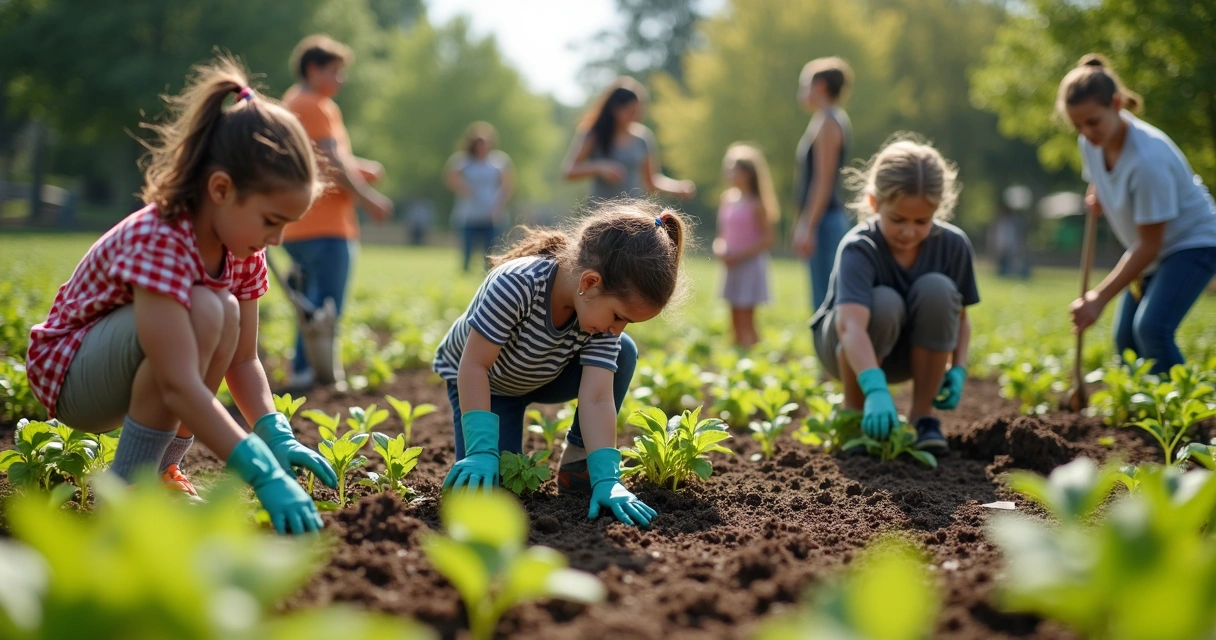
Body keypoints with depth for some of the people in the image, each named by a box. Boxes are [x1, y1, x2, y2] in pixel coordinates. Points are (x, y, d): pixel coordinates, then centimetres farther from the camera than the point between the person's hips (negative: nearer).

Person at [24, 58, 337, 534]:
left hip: (114, 382, 8)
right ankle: (126, 486, -21)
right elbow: (179, 386, -39)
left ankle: (160, 469, -1)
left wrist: (277, 437, -18)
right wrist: (263, 473, -44)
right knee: (202, 311, -30)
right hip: (66, 370, -8)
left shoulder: (242, 250, -6)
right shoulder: (158, 242, -32)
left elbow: (242, 359, -2)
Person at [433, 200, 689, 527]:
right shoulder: (516, 284, -40)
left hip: (544, 377, 4)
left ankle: (576, 464, -8)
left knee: (623, 353, -20)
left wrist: (606, 479, -43)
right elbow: (474, 365, -34)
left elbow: (596, 398, -32)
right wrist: (481, 451, -40)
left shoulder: (605, 308, -27)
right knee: (489, 479, -22)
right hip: (486, 383, -4)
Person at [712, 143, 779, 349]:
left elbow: (768, 238, -14)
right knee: (735, 319, 12)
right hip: (733, 265, 7)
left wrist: (740, 255, -18)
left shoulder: (755, 204, -11)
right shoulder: (728, 198, 9)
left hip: (750, 264, -7)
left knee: (745, 320, -7)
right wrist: (719, 248, -5)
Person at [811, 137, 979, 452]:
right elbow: (851, 325, -47)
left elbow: (958, 315, -3)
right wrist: (876, 389, -62)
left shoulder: (953, 245, -17)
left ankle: (923, 416, -12)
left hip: (913, 353, 4)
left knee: (937, 290, -28)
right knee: (883, 303, -36)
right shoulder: (858, 249, -31)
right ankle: (854, 416, -12)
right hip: (850, 352, -3)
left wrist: (958, 369, -21)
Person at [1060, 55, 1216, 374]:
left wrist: (1100, 298, -26)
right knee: (1125, 338, 7)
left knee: (1152, 328, -27)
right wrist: (1096, 196, -7)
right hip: (1155, 251, 9)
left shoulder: (1148, 159, -33)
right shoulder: (1090, 143, -10)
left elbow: (1149, 246, -27)